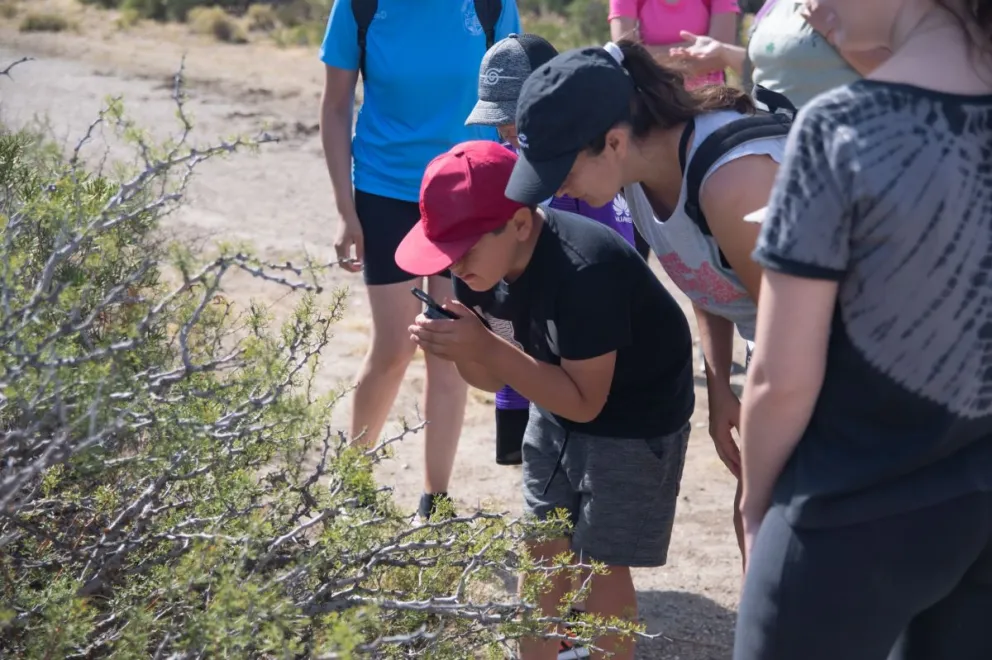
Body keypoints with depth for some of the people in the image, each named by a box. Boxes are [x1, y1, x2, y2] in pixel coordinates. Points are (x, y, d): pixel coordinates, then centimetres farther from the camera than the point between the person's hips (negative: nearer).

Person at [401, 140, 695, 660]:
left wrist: (485, 347, -35)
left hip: (637, 419, -7)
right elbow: (496, 376, -1)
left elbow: (585, 402, -30)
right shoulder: (481, 265, -11)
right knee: (541, 554, 10)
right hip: (557, 408, 8)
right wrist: (457, 350, -24)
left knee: (600, 567, -3)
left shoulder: (585, 272, -36)